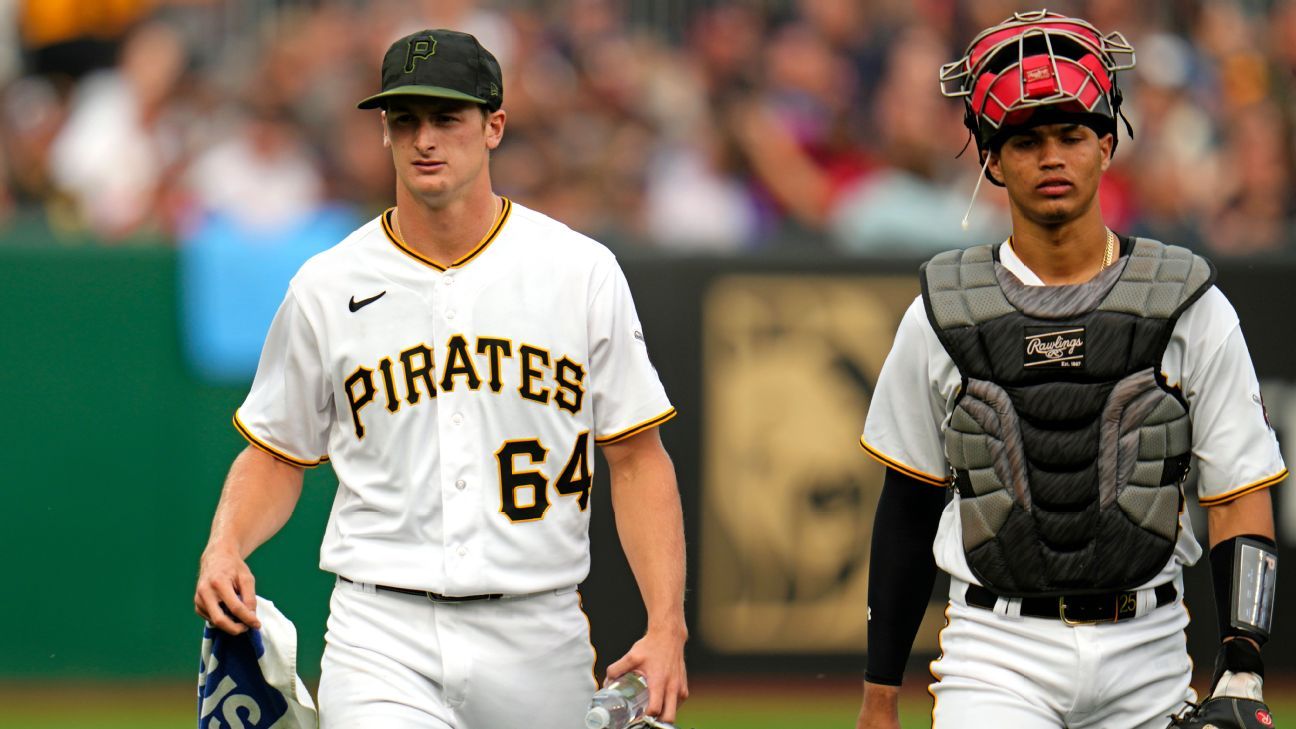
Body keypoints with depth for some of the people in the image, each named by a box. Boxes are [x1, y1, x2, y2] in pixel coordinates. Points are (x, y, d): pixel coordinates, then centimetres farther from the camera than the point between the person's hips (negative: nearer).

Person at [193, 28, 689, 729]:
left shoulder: (581, 272, 4)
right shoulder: (326, 287, 6)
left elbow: (636, 457, 4)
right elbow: (277, 455, 14)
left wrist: (666, 629, -6)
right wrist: (225, 547, -7)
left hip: (537, 640, 1)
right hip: (382, 638, -1)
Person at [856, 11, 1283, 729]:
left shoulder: (1190, 309, 3)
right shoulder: (941, 318, 4)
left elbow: (1242, 496, 0)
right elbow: (908, 505, 11)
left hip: (1147, 654, 1)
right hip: (999, 655, -1)